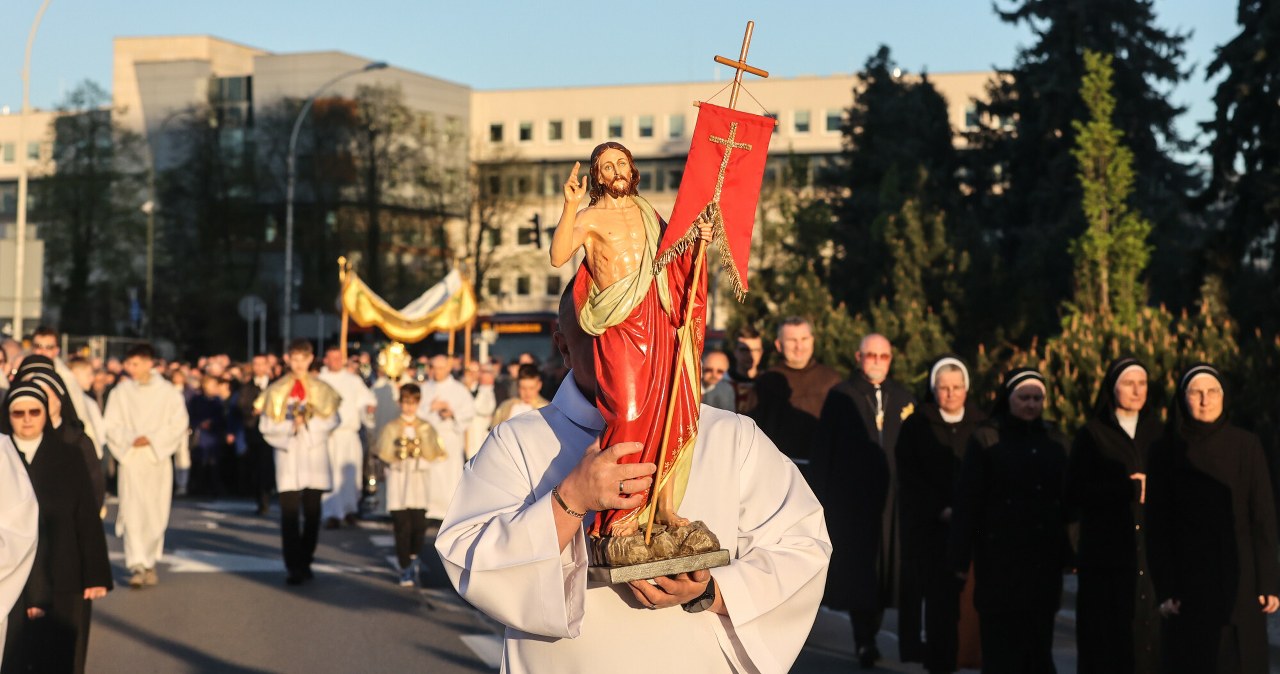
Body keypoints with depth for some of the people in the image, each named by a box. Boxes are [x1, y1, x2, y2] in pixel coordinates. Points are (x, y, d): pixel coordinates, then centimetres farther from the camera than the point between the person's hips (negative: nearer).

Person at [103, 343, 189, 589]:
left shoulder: (168, 392, 1)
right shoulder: (121, 392, 3)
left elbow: (179, 423, -1)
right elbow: (110, 424, 3)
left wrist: (152, 439, -11)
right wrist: (130, 439, -13)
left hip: (159, 458, 1)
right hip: (130, 458, -1)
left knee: (156, 513, 5)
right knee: (132, 512, -11)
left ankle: (150, 563, 20)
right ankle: (137, 566, -15)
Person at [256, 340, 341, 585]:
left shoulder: (321, 389, 8)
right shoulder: (277, 390, 5)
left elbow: (331, 420, 1)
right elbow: (266, 425, 1)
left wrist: (307, 424, -13)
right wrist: (290, 426, -14)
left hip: (314, 456, 2)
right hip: (288, 457, -1)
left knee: (312, 512, 5)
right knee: (289, 513, -8)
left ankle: (305, 562, 18)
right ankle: (294, 567, -9)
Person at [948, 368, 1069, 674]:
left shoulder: (1054, 442, 10)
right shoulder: (986, 439, -2)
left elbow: (1066, 500, 10)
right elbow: (967, 501, -5)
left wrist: (1067, 554, 5)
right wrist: (961, 557, -9)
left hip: (1044, 556, 3)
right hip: (1000, 554, -3)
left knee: (1039, 637, 4)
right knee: (1002, 639, -2)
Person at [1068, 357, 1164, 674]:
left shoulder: (1158, 432, 13)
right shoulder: (1091, 434, 3)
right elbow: (1076, 492, -5)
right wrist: (1127, 488, -13)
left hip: (1152, 550, 3)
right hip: (1106, 552, -3)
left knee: (1150, 635, -3)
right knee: (1109, 637, -4)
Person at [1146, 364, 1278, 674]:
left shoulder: (1247, 445, 2)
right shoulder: (1165, 451, 1)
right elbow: (1158, 525, -1)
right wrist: (1165, 589, -7)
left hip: (1239, 576, 0)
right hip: (1189, 578, 0)